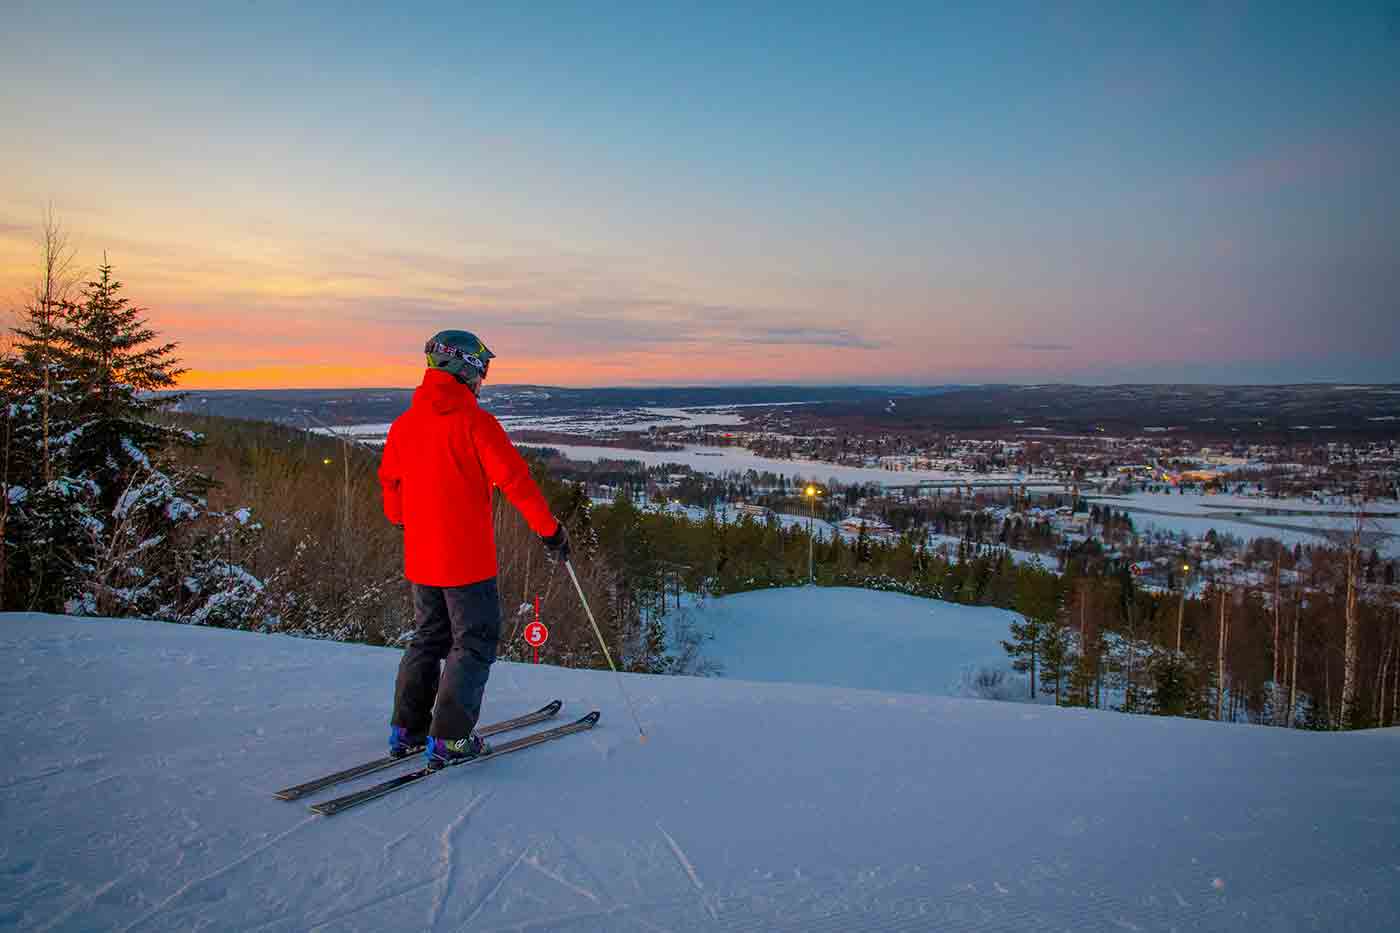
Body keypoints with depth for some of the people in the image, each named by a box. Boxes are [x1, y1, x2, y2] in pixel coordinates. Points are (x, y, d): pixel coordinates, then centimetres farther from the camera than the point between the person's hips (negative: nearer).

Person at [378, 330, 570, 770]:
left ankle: (407, 728, 24)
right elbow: (515, 479, -17)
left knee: (429, 637, 21)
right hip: (467, 557, -7)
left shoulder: (403, 424, 6)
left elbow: (389, 482, 19)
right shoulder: (473, 421, -14)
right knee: (474, 643, 5)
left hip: (420, 557, 7)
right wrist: (551, 529, -10)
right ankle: (449, 740, 4)